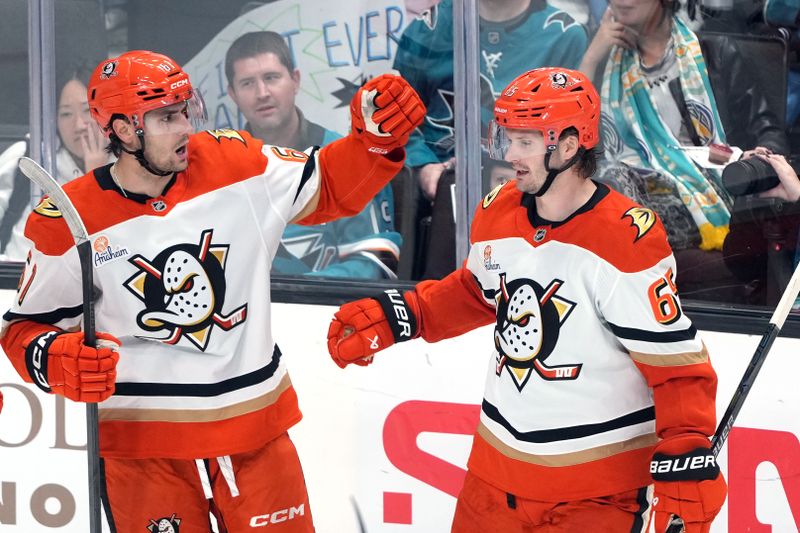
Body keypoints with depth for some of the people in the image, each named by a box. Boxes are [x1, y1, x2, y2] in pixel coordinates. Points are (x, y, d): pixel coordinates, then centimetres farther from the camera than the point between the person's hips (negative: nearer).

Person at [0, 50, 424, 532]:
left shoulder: (234, 163, -3)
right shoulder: (65, 223, -9)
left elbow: (329, 186, 8)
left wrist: (378, 136, -9)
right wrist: (56, 360, -20)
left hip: (257, 427, 3)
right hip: (142, 445, -3)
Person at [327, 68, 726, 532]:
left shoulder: (628, 241, -20)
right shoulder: (496, 214, 2)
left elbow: (677, 361, -19)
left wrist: (686, 459, -26)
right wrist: (396, 317, 11)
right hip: (499, 463, 6)